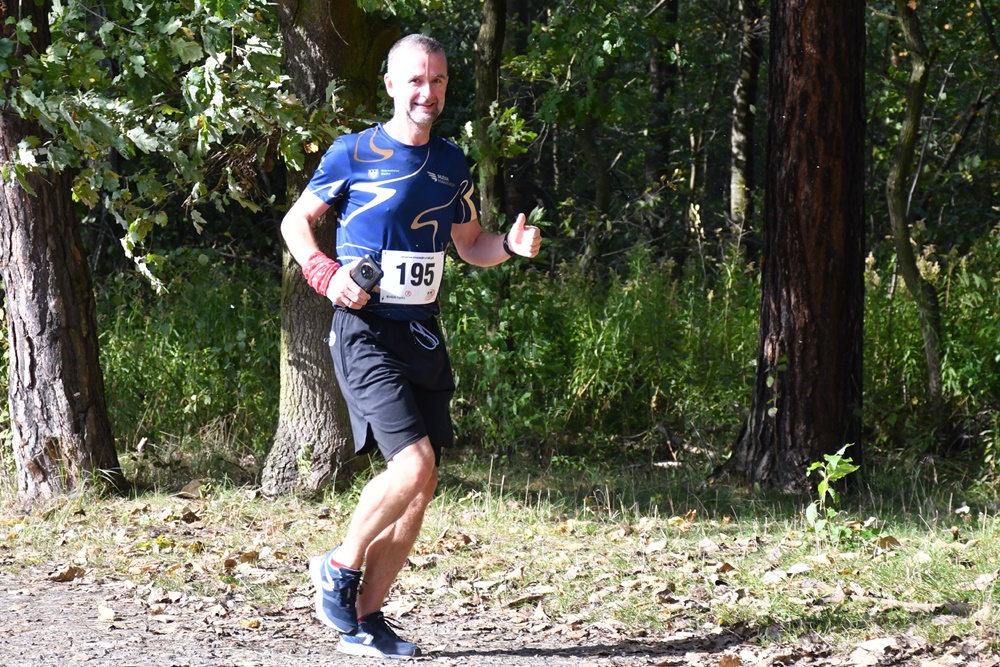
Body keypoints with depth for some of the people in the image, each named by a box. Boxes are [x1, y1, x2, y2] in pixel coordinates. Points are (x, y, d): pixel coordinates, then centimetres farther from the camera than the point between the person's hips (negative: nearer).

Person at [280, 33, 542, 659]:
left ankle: (366, 617, 12)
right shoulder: (354, 153, -4)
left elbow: (470, 245, 20)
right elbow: (296, 221, 5)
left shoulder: (452, 162, 12)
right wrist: (326, 274, -12)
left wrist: (511, 245, -1)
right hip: (367, 332, -6)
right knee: (414, 465, -21)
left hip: (425, 334, 6)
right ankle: (340, 570, 1)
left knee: (420, 488, 3)